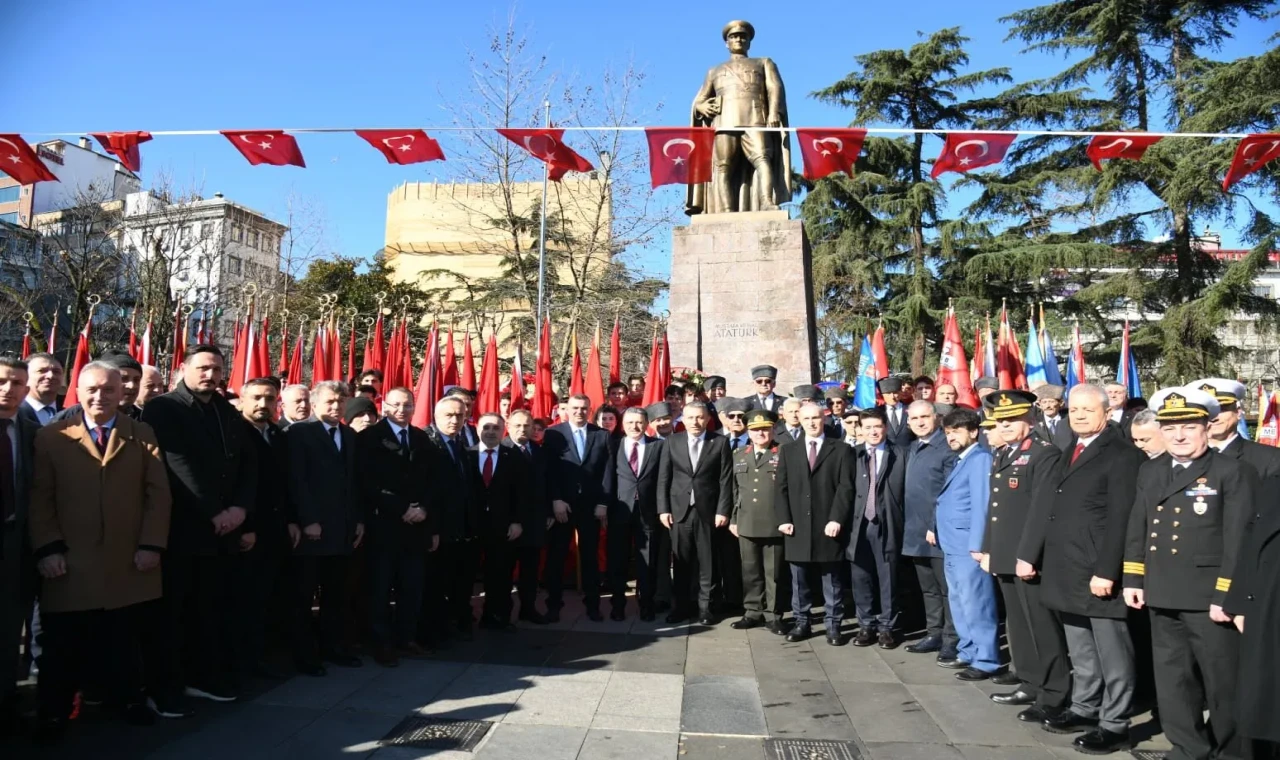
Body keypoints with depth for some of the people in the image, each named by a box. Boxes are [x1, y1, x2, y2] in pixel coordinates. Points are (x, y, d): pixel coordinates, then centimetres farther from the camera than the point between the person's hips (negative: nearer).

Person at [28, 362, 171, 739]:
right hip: (70, 564, -1)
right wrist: (48, 548, -8)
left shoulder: (142, 436, 9)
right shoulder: (51, 437, 6)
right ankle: (54, 710, 22)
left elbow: (158, 494, 4)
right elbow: (40, 499, 2)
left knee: (125, 642, 10)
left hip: (128, 563, 1)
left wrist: (152, 544, -5)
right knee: (65, 646, 8)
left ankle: (128, 700, 25)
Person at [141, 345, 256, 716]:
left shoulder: (229, 413, 14)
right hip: (181, 528, -5)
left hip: (225, 528, 5)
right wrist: (213, 513, -15)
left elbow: (248, 463, 11)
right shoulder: (162, 408, -4)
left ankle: (206, 676, 21)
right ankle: (164, 689, 13)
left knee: (215, 609, 8)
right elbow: (178, 466, -13)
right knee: (173, 612, 2)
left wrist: (240, 507, -5)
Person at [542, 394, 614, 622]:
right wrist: (556, 500, -12)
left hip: (592, 504, 1)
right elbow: (548, 469, -4)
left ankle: (592, 604, 18)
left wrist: (603, 502, -4)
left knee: (590, 556, 9)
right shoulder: (553, 433, 1)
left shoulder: (602, 435, 5)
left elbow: (608, 471, 2)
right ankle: (554, 604, 16)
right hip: (561, 504, -1)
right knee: (556, 556, 5)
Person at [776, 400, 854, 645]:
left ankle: (833, 625, 13)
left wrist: (837, 519, -13)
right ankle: (802, 622, 18)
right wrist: (784, 519, -4)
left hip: (828, 525, -2)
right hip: (797, 525, 2)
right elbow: (782, 487, 6)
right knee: (799, 578, 8)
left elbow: (846, 488, -3)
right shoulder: (788, 449, 11)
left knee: (832, 579, 5)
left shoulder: (841, 450, 5)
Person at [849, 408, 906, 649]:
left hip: (887, 525, -2)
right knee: (861, 578, 7)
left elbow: (906, 490, 1)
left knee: (888, 579, 5)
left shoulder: (898, 455, 3)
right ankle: (866, 625, 19)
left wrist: (903, 523, -6)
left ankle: (886, 627, 16)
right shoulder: (853, 455, 8)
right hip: (859, 524, 2)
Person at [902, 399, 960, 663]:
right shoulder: (912, 449, 13)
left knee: (948, 589, 2)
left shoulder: (947, 447, -12)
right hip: (916, 531, 8)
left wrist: (937, 526, -20)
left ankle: (952, 641, 9)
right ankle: (934, 634, 26)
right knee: (928, 589, 16)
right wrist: (909, 524, 12)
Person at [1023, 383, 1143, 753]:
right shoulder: (1069, 452, 15)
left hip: (1097, 572, -8)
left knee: (1111, 652, 4)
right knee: (1080, 651, 18)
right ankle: (1084, 709, 30)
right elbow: (1048, 506, 15)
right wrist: (1029, 554, 10)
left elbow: (1120, 519, -17)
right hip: (1066, 571, 8)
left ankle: (1114, 723, 15)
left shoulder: (1122, 455, -11)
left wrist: (1106, 571, -21)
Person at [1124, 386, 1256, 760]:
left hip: (1208, 599, -6)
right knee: (1173, 683, 14)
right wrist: (1133, 579, 9)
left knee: (1224, 685, 8)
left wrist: (1226, 597, -16)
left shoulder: (1233, 471, -8)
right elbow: (1137, 529, 14)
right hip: (1163, 599, 6)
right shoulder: (1150, 471, 11)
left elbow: (1239, 540, -13)